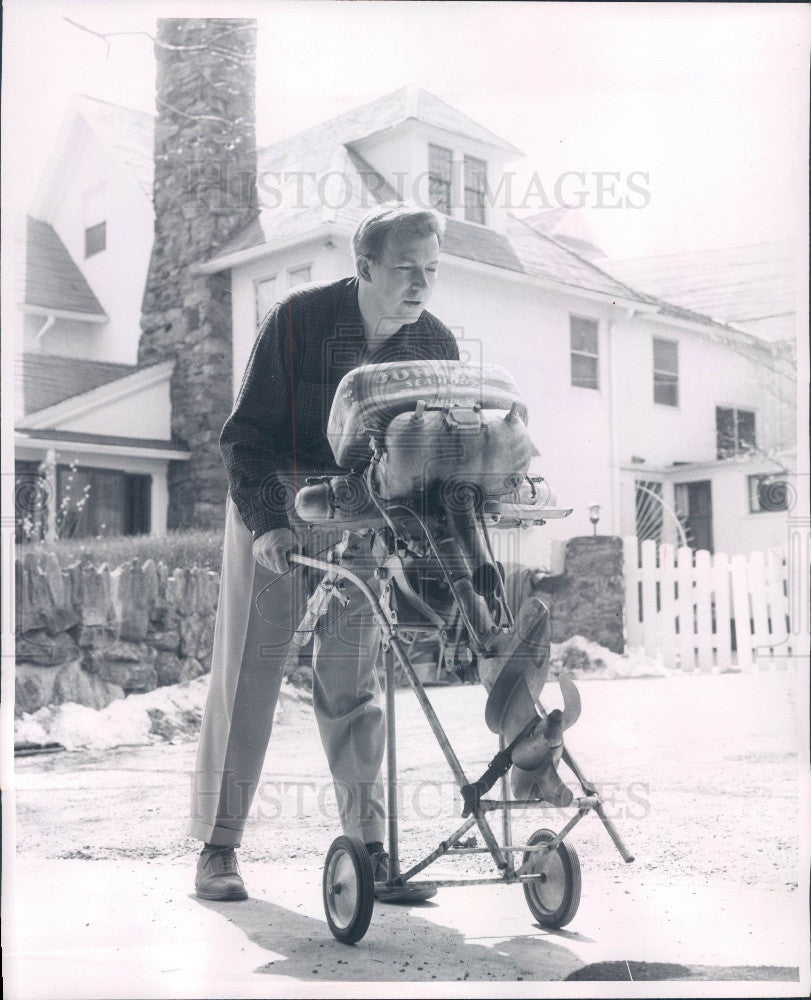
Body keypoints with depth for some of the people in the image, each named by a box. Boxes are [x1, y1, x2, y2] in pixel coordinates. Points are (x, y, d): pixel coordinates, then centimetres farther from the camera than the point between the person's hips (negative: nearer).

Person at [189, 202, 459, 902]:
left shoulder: (437, 345, -5)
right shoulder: (299, 319, -15)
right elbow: (246, 434, -15)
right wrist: (265, 523, -26)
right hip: (273, 509, -2)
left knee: (352, 681, 3)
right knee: (248, 673, 0)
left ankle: (369, 844, 10)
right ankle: (218, 846, 9)